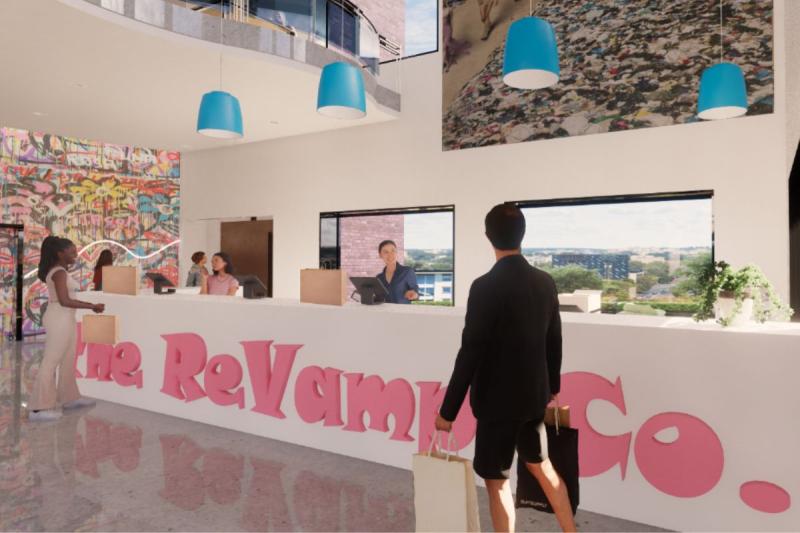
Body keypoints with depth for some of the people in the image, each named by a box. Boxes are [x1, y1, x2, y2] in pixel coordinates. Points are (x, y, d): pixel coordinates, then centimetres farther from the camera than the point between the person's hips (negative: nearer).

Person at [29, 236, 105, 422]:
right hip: (60, 319, -10)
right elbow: (64, 301, -22)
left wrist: (90, 305, 12)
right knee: (51, 362, -5)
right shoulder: (59, 272, -15)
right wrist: (92, 306, -17)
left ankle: (69, 397, 27)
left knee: (68, 360, 16)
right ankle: (38, 408, 0)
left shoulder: (58, 272, 15)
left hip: (64, 319, 10)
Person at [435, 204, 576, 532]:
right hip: (534, 394, 7)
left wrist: (448, 410, -13)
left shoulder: (485, 286, -21)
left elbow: (470, 352, -20)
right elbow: (554, 341, 9)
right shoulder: (545, 282, -1)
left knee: (496, 480, 9)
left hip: (498, 399, -7)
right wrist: (553, 385, 24)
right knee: (540, 464, 26)